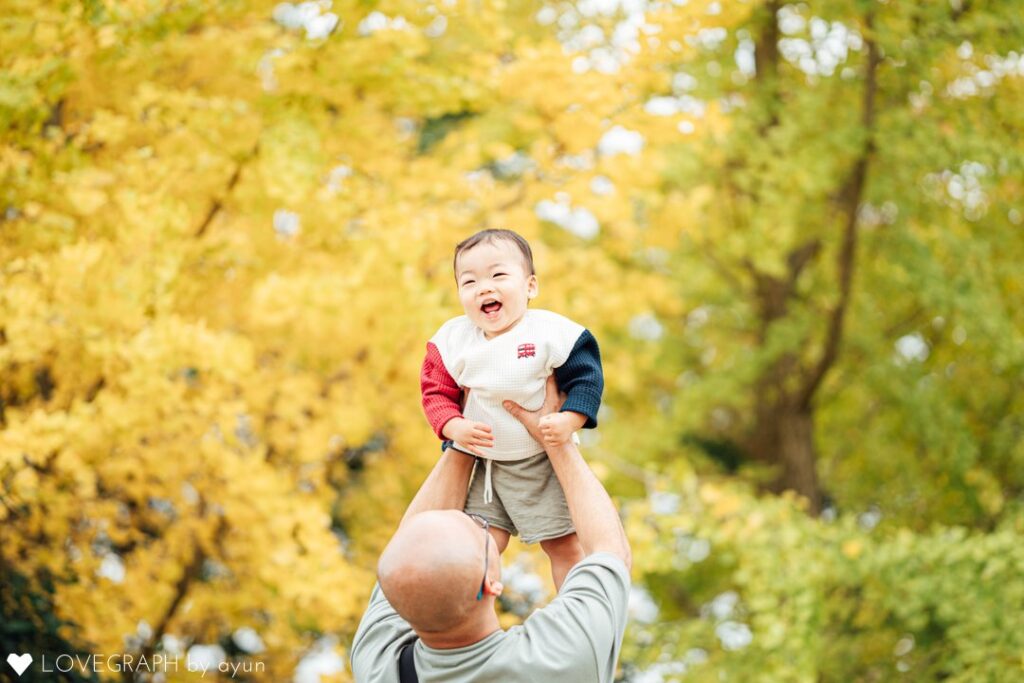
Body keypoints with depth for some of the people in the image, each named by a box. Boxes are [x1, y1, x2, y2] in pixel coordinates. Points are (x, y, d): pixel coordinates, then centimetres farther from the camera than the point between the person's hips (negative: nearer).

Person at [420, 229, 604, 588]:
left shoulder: (551, 332, -18)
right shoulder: (452, 340, -8)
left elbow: (586, 377, -12)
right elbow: (436, 392, -3)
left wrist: (569, 421, -28)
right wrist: (455, 428, -22)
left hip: (543, 463, -3)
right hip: (483, 461, 3)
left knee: (563, 545, 4)